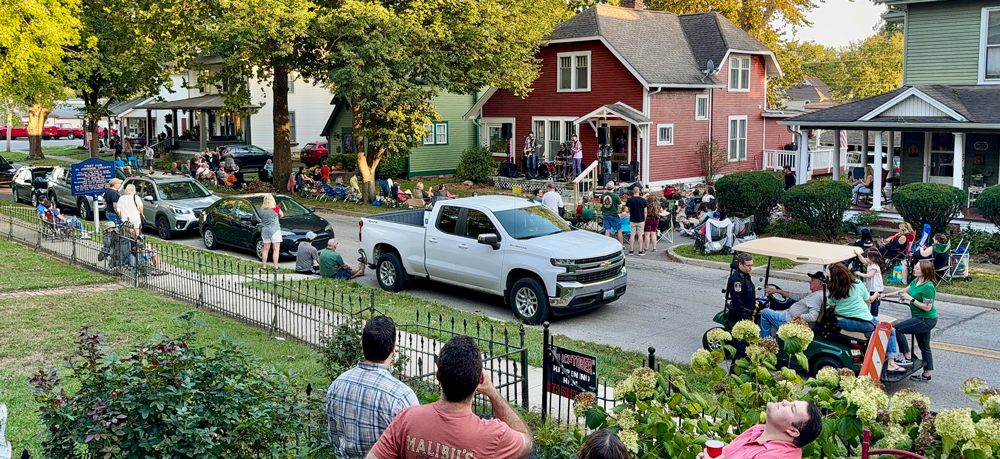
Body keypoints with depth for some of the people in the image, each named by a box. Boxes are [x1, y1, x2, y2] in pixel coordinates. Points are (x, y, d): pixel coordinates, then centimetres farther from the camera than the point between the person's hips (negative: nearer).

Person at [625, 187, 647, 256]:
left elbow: (627, 210, -3)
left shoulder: (629, 200, -6)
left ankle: (631, 251, 7)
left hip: (632, 220, 0)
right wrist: (644, 219, 9)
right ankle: (640, 251, 6)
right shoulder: (643, 200, -5)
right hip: (641, 220, 0)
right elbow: (645, 211, -3)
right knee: (640, 235, 5)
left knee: (632, 235, 7)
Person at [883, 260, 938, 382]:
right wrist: (885, 295, 14)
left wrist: (911, 299, -23)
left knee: (897, 329, -15)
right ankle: (927, 375, 27)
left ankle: (907, 358, -6)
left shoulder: (928, 287, -23)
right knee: (924, 347, 16)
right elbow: (903, 291, 16)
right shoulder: (916, 281, 5)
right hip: (923, 320, 10)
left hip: (926, 320, -10)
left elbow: (927, 307, -24)